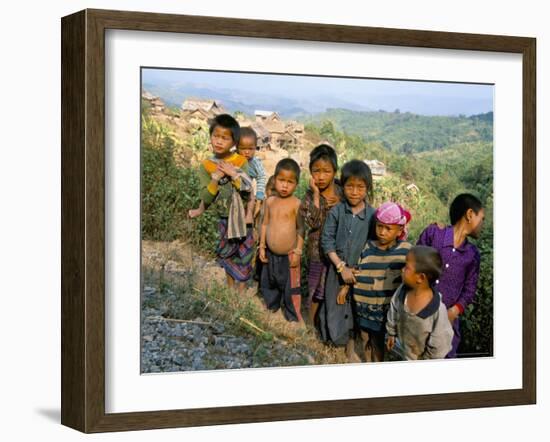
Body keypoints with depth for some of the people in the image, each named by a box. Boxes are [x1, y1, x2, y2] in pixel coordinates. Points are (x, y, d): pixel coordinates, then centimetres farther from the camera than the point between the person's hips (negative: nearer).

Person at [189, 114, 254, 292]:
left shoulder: (240, 162, -11)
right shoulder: (206, 166, -7)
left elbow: (248, 192, -15)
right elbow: (205, 198, -11)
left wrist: (233, 174, -24)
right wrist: (216, 178, -23)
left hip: (241, 217, -1)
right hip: (222, 218, 1)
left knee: (243, 257, 6)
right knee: (227, 255, 16)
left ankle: (240, 293, 18)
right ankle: (230, 290, 32)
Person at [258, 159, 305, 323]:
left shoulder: (296, 204, -14)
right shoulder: (270, 201, 1)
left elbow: (301, 228, -11)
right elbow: (265, 223, 9)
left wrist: (298, 251, -13)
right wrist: (262, 246, 7)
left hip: (288, 256, -5)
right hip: (270, 254, 5)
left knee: (291, 289, 5)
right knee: (268, 285, 20)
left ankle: (293, 318, 20)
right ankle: (270, 309, 41)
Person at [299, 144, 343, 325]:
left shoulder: (342, 192, -5)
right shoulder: (310, 195, -9)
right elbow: (313, 222, -23)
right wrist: (316, 195, -25)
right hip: (318, 250, -2)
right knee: (316, 292, 10)